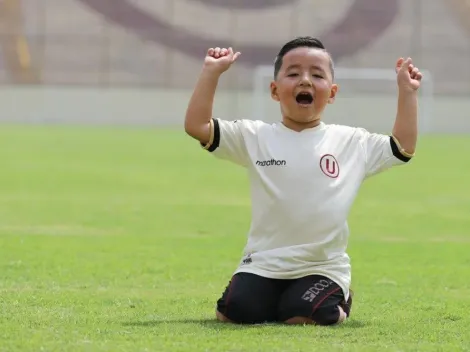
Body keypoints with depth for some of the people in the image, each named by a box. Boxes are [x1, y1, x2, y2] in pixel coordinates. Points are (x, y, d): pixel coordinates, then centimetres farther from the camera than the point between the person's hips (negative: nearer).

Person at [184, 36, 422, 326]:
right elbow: (197, 125, -2)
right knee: (237, 311, -22)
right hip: (264, 263, 1)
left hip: (323, 267, -1)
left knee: (301, 315, -26)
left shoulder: (352, 143, 6)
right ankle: (270, 300, 14)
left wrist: (407, 91, 7)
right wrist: (211, 73, -7)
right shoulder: (255, 137, 3)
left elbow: (404, 147, 11)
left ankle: (339, 302, 10)